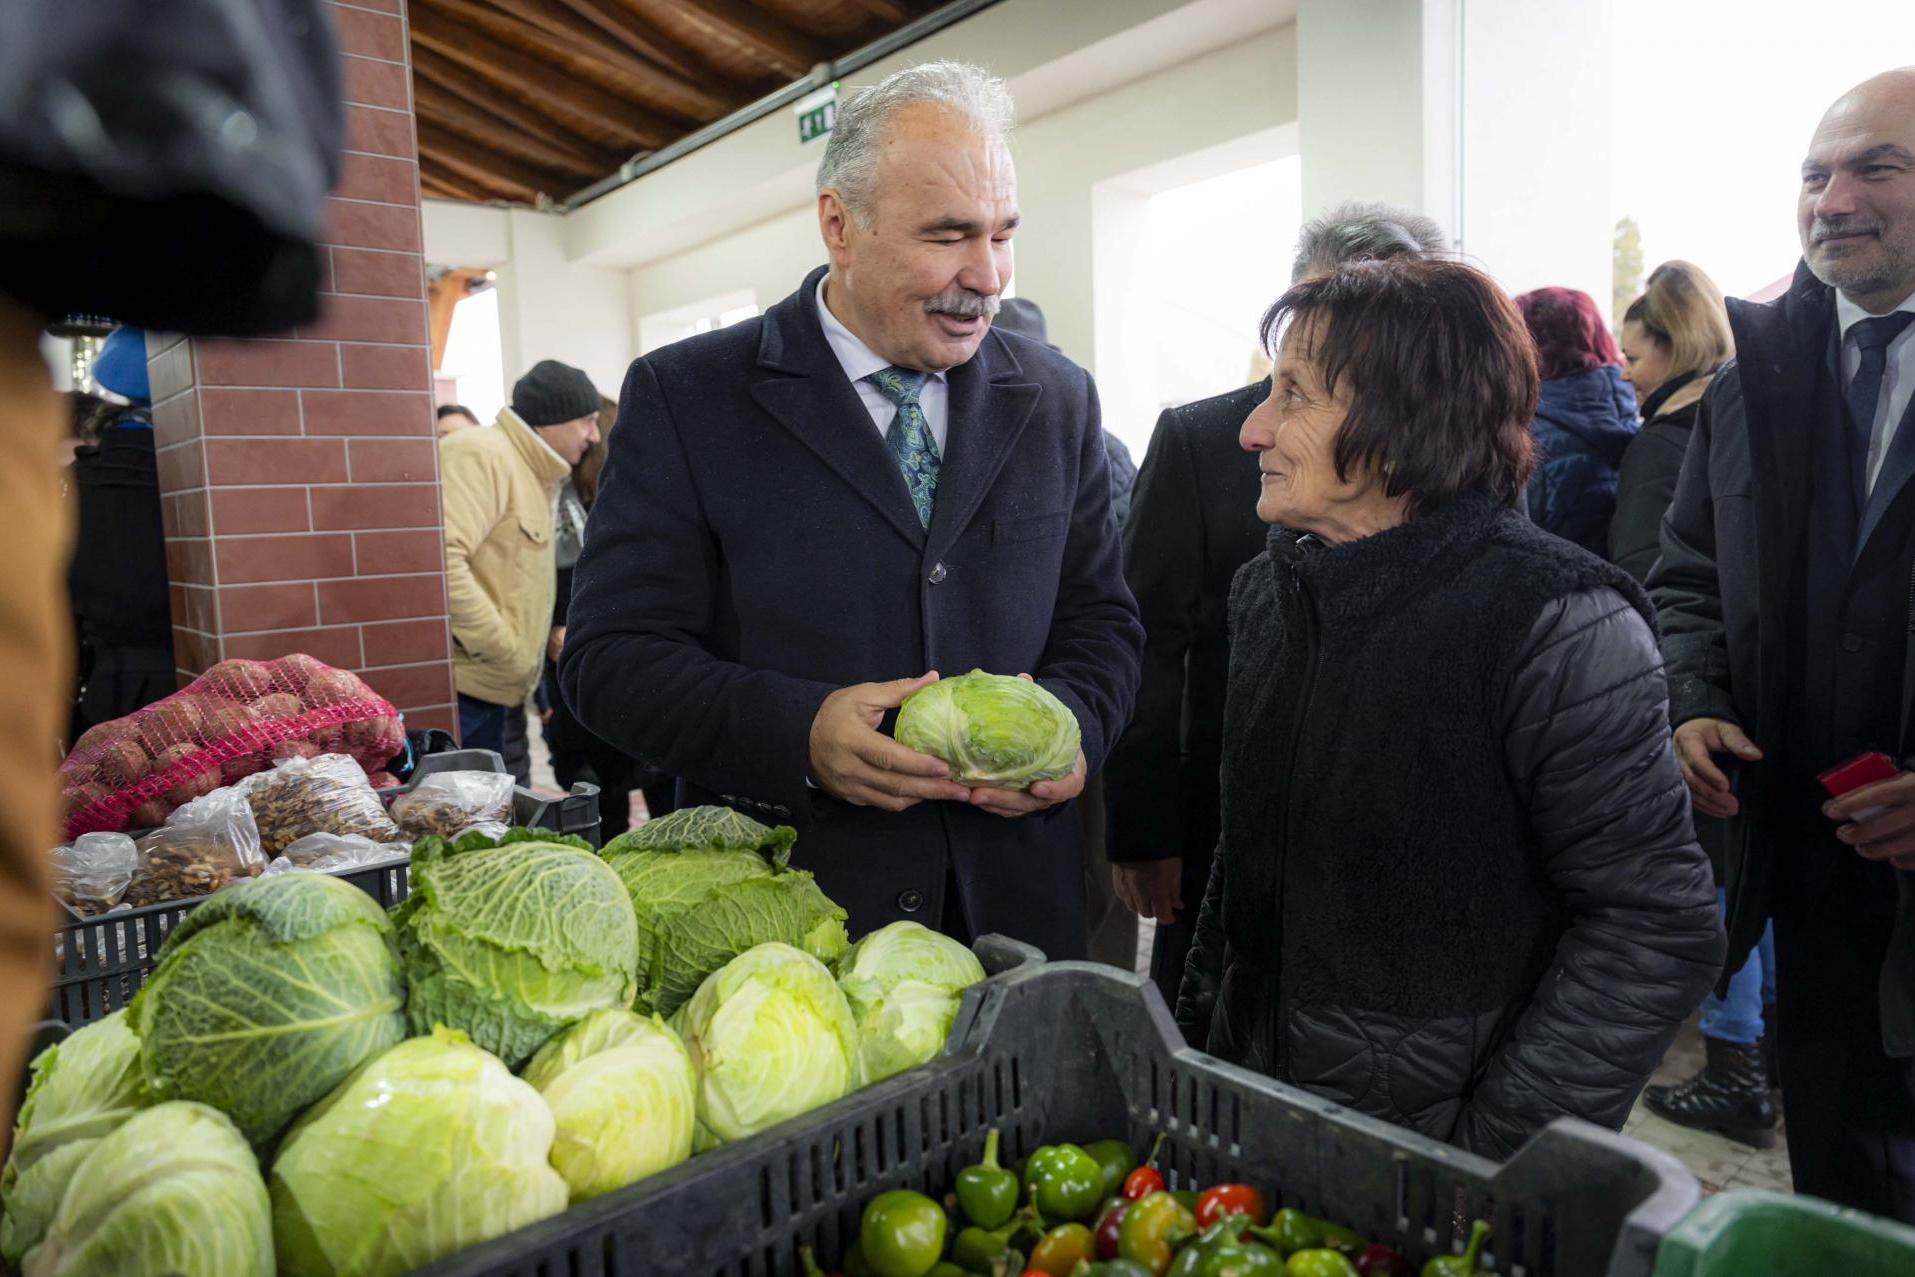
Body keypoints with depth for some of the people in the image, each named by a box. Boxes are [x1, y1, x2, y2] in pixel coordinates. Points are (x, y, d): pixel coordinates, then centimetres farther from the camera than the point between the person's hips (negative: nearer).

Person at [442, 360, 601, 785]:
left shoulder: (534, 475, 20)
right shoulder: (482, 455, -12)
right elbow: (439, 558, -26)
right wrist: (503, 649, -18)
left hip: (500, 693, 10)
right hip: (465, 692, -10)